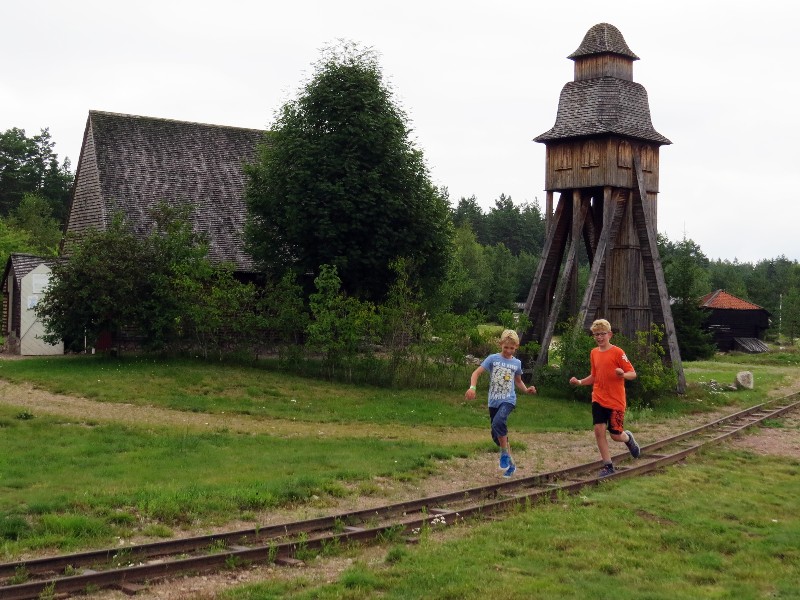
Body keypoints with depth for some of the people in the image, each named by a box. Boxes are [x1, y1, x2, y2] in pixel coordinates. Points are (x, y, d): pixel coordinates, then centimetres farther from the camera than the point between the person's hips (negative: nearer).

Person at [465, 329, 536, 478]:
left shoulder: (517, 363, 4)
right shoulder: (493, 358, -2)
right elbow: (476, 373, -7)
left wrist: (527, 389, 1)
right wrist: (472, 387, -24)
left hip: (508, 400, -2)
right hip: (494, 401, 2)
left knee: (498, 422, -31)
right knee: (496, 435, 7)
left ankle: (505, 454, -13)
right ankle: (510, 464, 23)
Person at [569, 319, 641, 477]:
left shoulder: (617, 352, -10)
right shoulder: (594, 353, 8)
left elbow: (633, 374, -10)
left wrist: (623, 375, -31)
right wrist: (580, 382, 3)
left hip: (616, 401, -5)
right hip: (598, 400, 5)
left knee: (616, 435, 0)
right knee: (599, 431, -6)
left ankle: (628, 438, 36)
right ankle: (608, 465, 5)